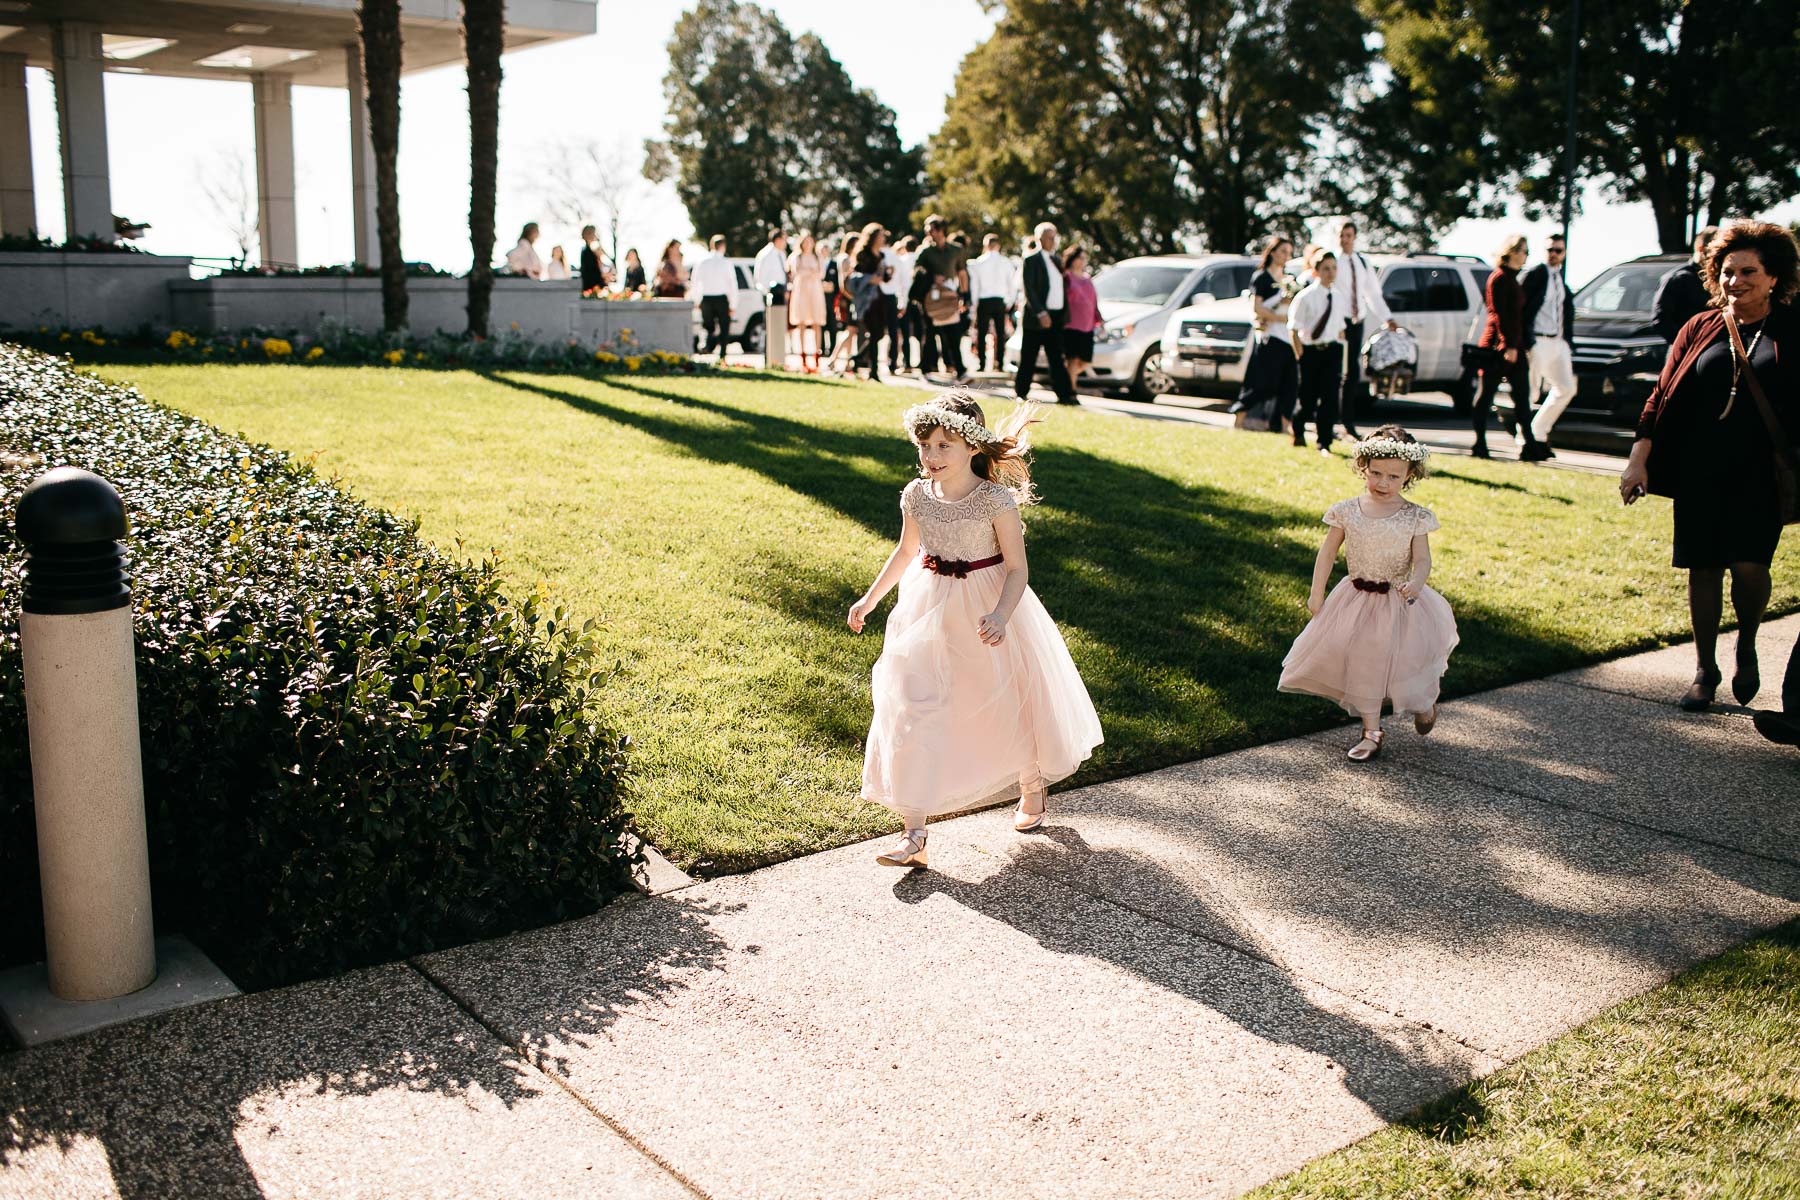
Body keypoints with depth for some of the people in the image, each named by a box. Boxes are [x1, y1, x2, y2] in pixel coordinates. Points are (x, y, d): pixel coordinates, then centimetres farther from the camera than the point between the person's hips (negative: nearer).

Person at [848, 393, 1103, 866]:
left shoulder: (996, 500, -17)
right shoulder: (917, 495, -4)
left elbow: (1017, 568, -14)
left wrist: (1000, 615, -30)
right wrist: (870, 598, 19)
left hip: (985, 610, -3)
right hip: (929, 614, 3)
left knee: (1005, 704, 14)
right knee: (912, 713, -6)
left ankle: (1032, 790, 46)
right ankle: (914, 836, -4)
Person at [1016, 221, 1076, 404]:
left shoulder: (1056, 259, 16)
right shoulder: (1031, 259, -6)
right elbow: (1029, 290, -13)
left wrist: (1066, 312, 11)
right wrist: (1041, 313, -21)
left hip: (1056, 316, 6)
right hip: (1036, 317, -6)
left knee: (1056, 358, 3)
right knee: (1028, 358, 1)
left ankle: (1064, 394, -1)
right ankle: (1020, 392, 10)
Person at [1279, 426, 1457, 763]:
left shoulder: (1415, 517, -9)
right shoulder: (1347, 511, -5)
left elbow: (1423, 559, -11)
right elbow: (1328, 553, 3)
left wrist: (1416, 583, -33)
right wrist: (1317, 593, 2)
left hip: (1400, 604, -2)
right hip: (1357, 599, 2)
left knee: (1405, 659, 7)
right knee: (1362, 663, 5)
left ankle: (1424, 704, 42)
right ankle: (1371, 732, 19)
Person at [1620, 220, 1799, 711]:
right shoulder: (1700, 329, 8)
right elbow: (1662, 395, 6)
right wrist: (1638, 459, 1)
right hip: (1700, 472, 2)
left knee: (1748, 566, -13)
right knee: (1703, 570, 5)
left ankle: (1747, 649, 17)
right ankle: (1705, 671, 19)